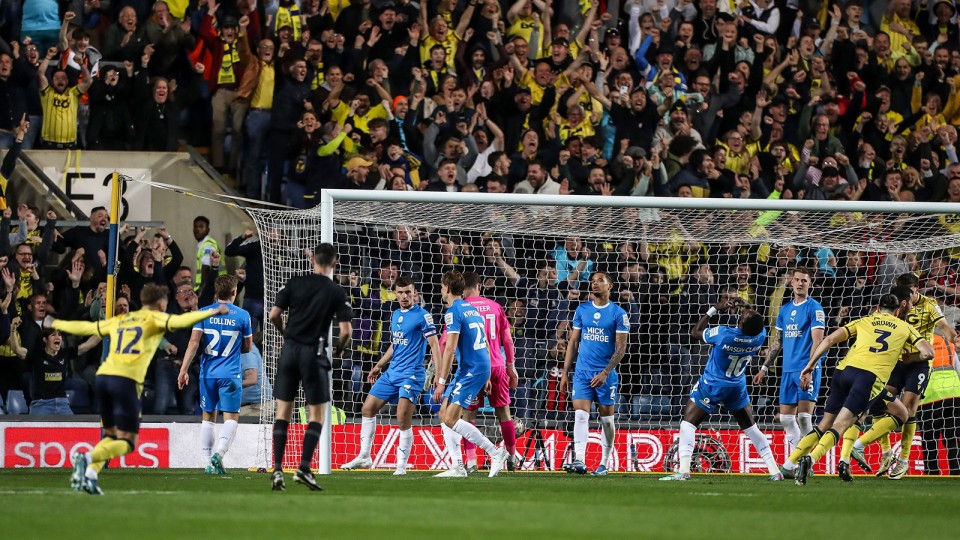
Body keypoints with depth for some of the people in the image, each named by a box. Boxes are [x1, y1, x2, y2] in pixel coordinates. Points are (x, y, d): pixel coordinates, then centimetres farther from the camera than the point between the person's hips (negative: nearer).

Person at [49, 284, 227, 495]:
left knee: (110, 435, 20)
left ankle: (90, 473, -1)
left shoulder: (119, 320, 26)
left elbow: (85, 327, 34)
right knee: (126, 443, -4)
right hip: (127, 380, -6)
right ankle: (87, 458, -29)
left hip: (103, 375, 6)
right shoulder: (154, 318, 11)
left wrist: (55, 324, 48)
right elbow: (179, 321, -8)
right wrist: (212, 313, -13)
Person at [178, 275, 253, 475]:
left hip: (208, 372, 2)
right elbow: (247, 347, 7)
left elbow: (194, 342, -5)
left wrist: (184, 369, -6)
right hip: (230, 374, -2)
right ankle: (219, 453, -24)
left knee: (208, 417, 12)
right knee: (231, 418, -1)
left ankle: (208, 462, 9)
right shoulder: (242, 315, -1)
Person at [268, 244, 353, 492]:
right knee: (317, 414, 5)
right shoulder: (336, 292, -3)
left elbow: (274, 315, -1)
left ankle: (277, 469, 1)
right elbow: (346, 330, -8)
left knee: (283, 412, 8)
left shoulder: (294, 283, 2)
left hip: (289, 349, 3)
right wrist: (339, 349, 12)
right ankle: (304, 468, -6)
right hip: (314, 353, -3)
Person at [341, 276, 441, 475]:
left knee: (403, 420, -15)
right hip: (391, 373, 8)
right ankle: (364, 456, 17)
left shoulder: (422, 315, -8)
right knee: (368, 409, 8)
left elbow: (434, 344, -12)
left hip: (411, 374, -8)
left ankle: (401, 465, -6)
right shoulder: (396, 315, 14)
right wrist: (379, 366, 25)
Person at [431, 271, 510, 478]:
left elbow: (450, 348, -18)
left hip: (471, 370, -10)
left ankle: (495, 453, -10)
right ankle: (457, 467, 6)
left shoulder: (453, 311, -12)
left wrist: (442, 381, -18)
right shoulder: (471, 309, 17)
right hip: (482, 366, 10)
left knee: (451, 420, -12)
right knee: (444, 415, 11)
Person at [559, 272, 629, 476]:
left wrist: (605, 372, -15)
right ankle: (579, 461, -19)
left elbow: (621, 347, -5)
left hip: (606, 374, -2)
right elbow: (573, 342, 13)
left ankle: (604, 464, 12)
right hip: (582, 372, 2)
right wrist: (565, 372, 8)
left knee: (606, 419, 4)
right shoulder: (582, 310, 9)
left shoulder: (618, 314, -2)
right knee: (580, 415, -11)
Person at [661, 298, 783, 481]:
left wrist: (715, 309, -3)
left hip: (712, 386, -5)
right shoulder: (760, 336, -16)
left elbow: (695, 332, -8)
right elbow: (757, 324, 12)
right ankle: (775, 471, 13)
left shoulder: (724, 334, -26)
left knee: (688, 423, 1)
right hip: (737, 387, 5)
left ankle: (683, 470, -14)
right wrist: (744, 306, 5)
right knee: (750, 427, 17)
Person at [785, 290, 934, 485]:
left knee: (824, 425, 13)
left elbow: (830, 339, 16)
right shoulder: (905, 327, 23)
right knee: (839, 425, -11)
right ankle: (810, 459, -34)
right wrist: (906, 358, 33)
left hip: (844, 369, 3)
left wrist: (810, 366, 18)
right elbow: (928, 352, 15)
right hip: (871, 376, -3)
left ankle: (790, 463, 6)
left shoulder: (864, 321, 26)